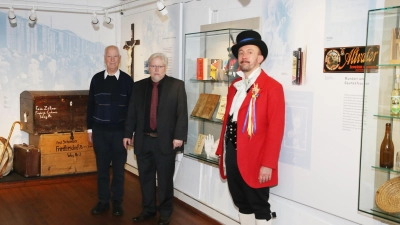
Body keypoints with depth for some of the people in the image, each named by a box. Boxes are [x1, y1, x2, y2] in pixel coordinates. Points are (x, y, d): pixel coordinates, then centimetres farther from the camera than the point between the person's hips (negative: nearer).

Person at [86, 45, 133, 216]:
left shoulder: (127, 80, -1)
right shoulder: (96, 79, 3)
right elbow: (91, 105, 7)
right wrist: (90, 128, 5)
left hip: (120, 131, -1)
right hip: (100, 131, 1)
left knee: (118, 168, 7)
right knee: (102, 167, 8)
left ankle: (117, 202, 18)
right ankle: (103, 201, 20)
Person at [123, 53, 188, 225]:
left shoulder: (177, 85, -2)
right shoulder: (139, 86, 9)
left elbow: (182, 113, -7)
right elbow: (132, 112, 11)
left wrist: (179, 136, -13)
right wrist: (128, 134, 7)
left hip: (166, 141, -3)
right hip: (143, 140, 4)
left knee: (165, 179, 7)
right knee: (145, 177, 13)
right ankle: (148, 209, 28)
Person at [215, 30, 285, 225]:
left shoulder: (272, 87, -10)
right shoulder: (234, 86, 13)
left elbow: (275, 129, -15)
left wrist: (268, 164, -19)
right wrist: (222, 150, 13)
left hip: (255, 159, -7)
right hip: (231, 155, 7)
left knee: (260, 208, 7)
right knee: (242, 204, 17)